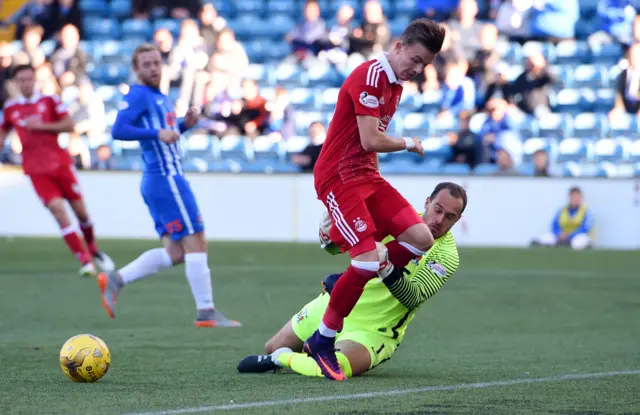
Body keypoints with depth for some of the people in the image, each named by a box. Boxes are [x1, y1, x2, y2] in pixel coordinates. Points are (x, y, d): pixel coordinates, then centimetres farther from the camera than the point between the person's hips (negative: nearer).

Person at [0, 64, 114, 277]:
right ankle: (85, 260, -16)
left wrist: (42, 125, -14)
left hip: (60, 162, 0)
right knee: (57, 209, -16)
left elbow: (69, 125, -5)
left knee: (80, 209, 6)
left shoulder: (50, 100, 2)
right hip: (36, 169, 0)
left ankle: (94, 250, 33)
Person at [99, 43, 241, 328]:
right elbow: (118, 130, -20)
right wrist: (156, 133, -26)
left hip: (166, 180, 10)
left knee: (175, 252, 8)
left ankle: (115, 281, 7)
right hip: (166, 179, -10)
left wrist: (184, 125, 11)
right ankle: (206, 312, -6)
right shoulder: (138, 96, -9)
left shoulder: (160, 98, 19)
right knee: (196, 243, -8)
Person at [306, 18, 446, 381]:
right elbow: (370, 140, -22)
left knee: (421, 239, -4)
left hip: (367, 175, 9)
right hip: (339, 177, -9)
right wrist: (409, 144, -5)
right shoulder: (369, 76, -17)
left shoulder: (395, 85, 14)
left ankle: (359, 281, 10)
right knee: (368, 259, -19)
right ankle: (322, 342, -6)